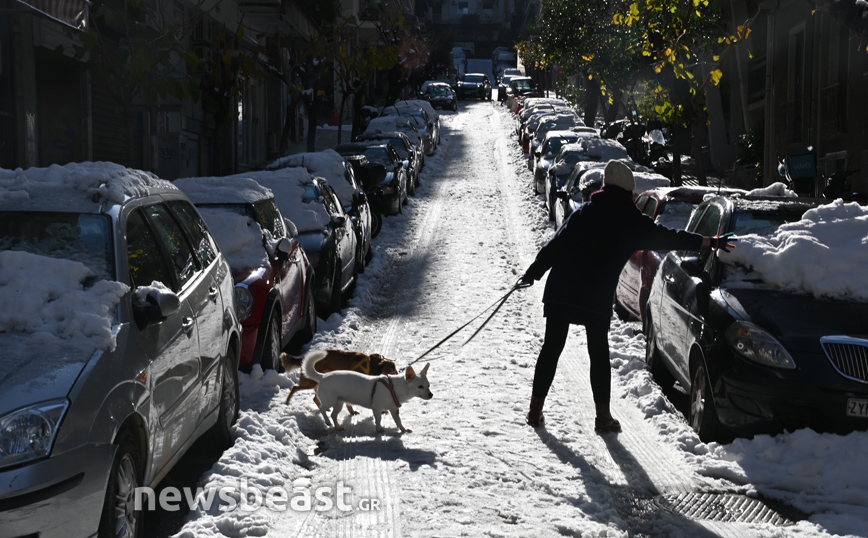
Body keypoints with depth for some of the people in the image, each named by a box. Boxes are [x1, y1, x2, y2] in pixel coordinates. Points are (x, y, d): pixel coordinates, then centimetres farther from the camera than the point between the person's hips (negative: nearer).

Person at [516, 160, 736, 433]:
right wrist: (713, 242, 16)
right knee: (599, 354, 10)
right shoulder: (634, 222, 3)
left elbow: (555, 245, 4)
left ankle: (535, 410, 11)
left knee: (551, 348, 9)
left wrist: (533, 273, 5)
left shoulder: (584, 212, 9)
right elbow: (671, 238, 8)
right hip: (597, 299, -2)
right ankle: (603, 416, 10)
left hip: (560, 292, 2)